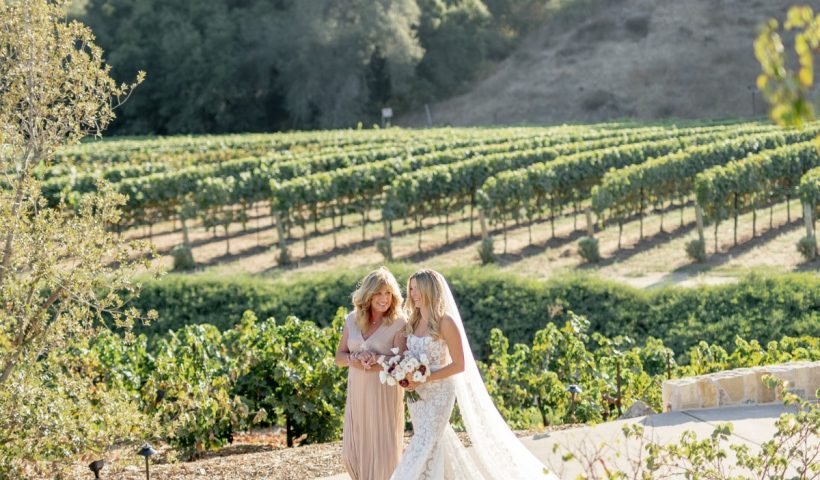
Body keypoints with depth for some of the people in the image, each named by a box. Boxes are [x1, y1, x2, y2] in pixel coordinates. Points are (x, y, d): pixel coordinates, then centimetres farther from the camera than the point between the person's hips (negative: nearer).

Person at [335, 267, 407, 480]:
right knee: (352, 451, 8)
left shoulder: (398, 323, -10)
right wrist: (355, 359, -16)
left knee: (383, 449, 1)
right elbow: (339, 356, 6)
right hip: (357, 393, 5)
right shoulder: (353, 319, 5)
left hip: (385, 393, -4)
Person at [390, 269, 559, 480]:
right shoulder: (413, 322, 9)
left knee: (424, 445, -10)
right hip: (416, 394, 7)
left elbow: (459, 365, -13)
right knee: (431, 445, 10)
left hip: (439, 393, -7)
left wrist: (425, 379, -19)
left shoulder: (445, 322, -11)